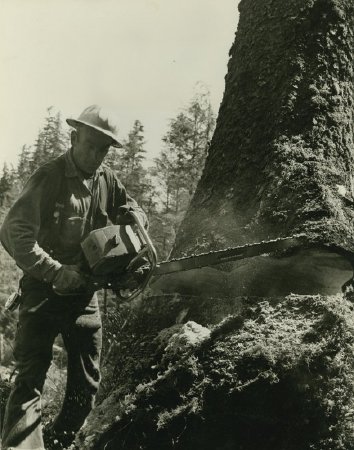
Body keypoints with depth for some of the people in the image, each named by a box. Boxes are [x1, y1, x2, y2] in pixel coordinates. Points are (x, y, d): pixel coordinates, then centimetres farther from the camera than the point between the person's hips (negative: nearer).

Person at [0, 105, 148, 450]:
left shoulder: (106, 180, 3)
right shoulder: (49, 177, -15)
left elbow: (132, 211, 19)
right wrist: (57, 272, -28)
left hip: (84, 292, 6)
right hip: (45, 290, -6)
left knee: (87, 384, 12)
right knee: (30, 379, -10)